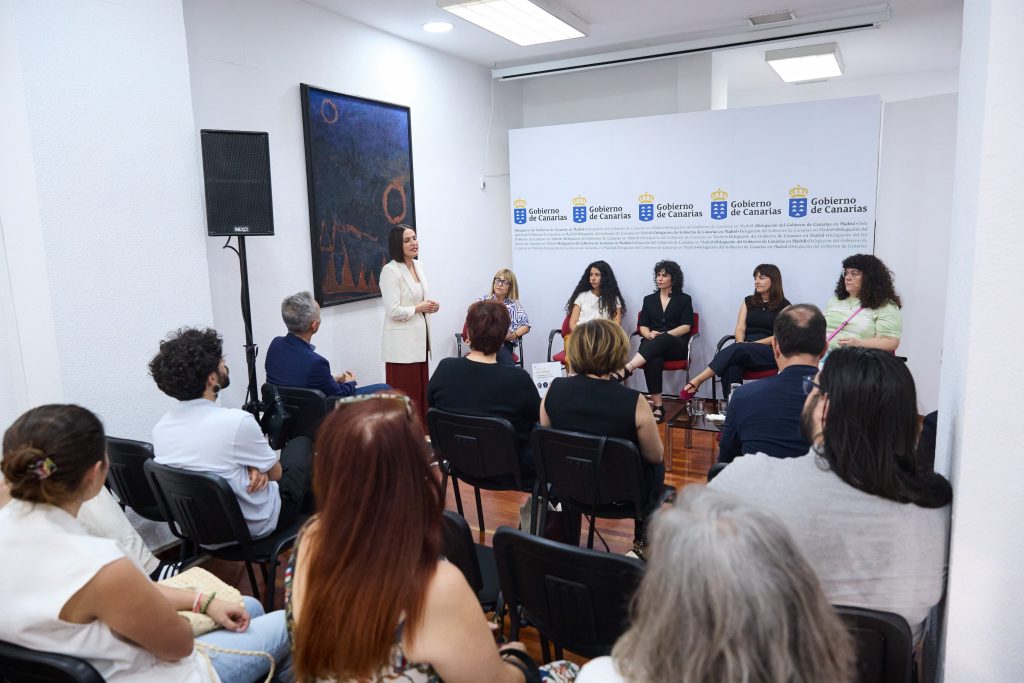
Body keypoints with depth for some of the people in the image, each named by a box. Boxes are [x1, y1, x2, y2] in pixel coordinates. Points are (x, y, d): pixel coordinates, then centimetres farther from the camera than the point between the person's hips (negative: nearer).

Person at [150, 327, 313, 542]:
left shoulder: (160, 428, -11)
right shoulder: (236, 421, -32)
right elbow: (275, 473, -14)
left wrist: (251, 467, -9)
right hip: (255, 525, -5)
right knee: (302, 444, 17)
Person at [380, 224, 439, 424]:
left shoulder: (418, 265, 10)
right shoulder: (390, 270, -16)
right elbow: (393, 311, -22)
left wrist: (430, 306, 2)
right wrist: (420, 308, -11)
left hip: (418, 337, 8)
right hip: (402, 342, -8)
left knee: (421, 388, 14)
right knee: (405, 393, -2)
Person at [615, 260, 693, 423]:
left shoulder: (684, 299, 10)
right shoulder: (649, 299, 19)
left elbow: (686, 327, -1)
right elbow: (642, 326, 11)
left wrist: (663, 335, -16)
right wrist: (650, 335, -13)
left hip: (676, 345, -2)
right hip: (652, 344, 2)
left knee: (661, 341, -40)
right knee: (653, 360, -37)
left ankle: (626, 370, -53)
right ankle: (657, 406, -40)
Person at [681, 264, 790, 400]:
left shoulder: (784, 306, 7)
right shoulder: (749, 301, 19)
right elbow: (740, 329, 8)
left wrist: (752, 343, -14)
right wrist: (741, 344, -15)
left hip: (770, 352, -3)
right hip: (745, 351, 3)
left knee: (735, 350, -36)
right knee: (732, 367, -35)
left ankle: (698, 381, -40)